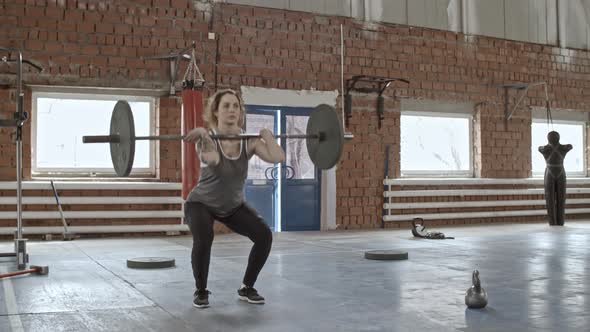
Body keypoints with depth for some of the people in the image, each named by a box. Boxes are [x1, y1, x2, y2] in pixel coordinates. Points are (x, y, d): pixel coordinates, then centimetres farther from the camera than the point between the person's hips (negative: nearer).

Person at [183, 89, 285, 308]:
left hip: (234, 205, 3)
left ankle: (247, 288, 4)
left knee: (264, 235, -18)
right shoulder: (207, 139, -25)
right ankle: (201, 291, -7)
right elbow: (213, 160, -49)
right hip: (201, 203, -3)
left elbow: (278, 157, -33)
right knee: (203, 239, -33)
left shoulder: (249, 141, -15)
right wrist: (203, 135, -44)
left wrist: (267, 135, -23)